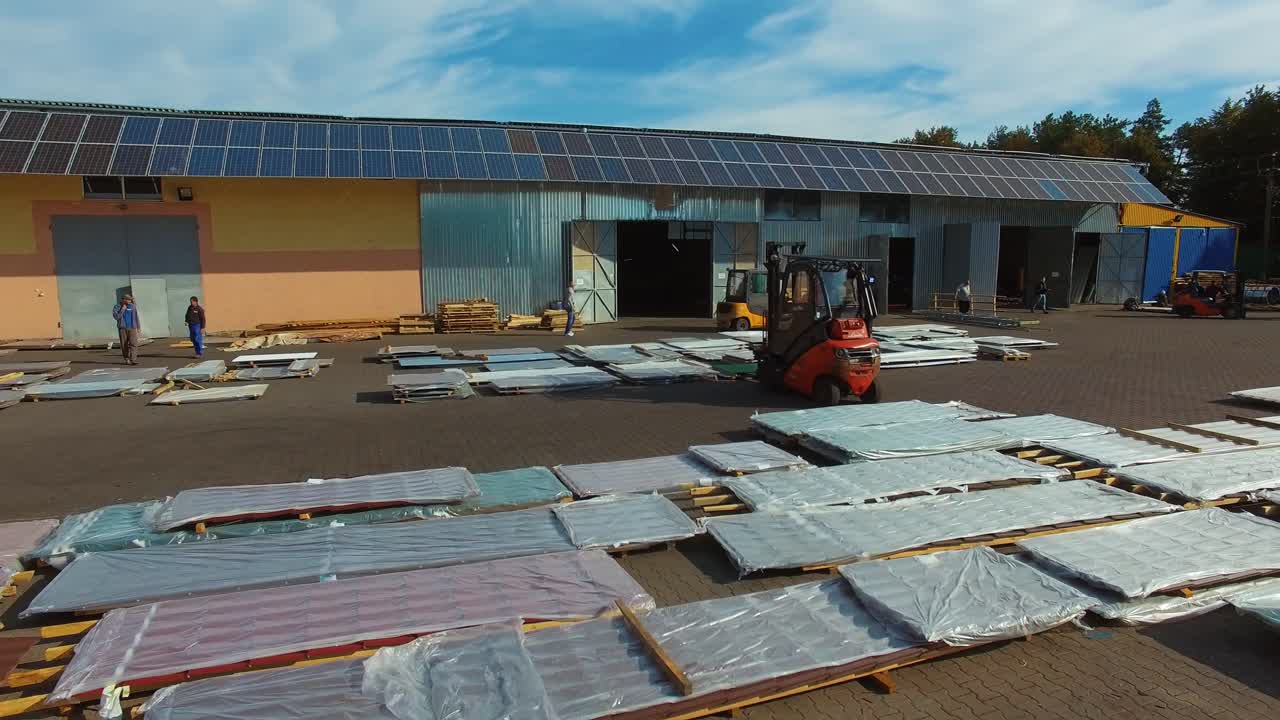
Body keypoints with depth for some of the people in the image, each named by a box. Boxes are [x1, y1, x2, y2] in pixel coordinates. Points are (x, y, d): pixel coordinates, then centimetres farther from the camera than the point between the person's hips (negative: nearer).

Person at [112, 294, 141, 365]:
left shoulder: (133, 306, 7)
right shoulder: (117, 307, 2)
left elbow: (136, 317, 11)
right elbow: (116, 317, -9)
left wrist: (139, 327, 10)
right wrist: (122, 309, -13)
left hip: (132, 328, 1)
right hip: (123, 328, 0)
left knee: (133, 344, -12)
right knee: (124, 345, 3)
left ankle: (133, 360, -17)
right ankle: (126, 359, 15)